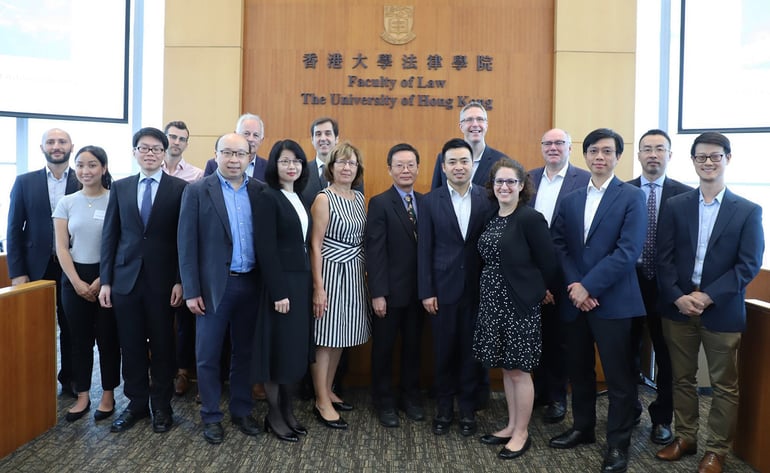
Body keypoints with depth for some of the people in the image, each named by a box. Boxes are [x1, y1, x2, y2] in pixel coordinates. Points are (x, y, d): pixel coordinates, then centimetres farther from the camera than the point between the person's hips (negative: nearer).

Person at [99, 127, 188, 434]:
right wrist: (105, 281, 3)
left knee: (162, 345, 7)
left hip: (162, 280, -3)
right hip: (126, 279, 3)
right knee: (131, 346, 10)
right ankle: (136, 402, 26)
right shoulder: (120, 188, 9)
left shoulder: (180, 189, -2)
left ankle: (161, 404, 23)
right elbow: (109, 235, 7)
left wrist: (180, 281, -8)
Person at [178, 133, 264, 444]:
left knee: (244, 352, 14)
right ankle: (211, 417, 24)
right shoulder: (197, 191, -3)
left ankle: (242, 411, 30)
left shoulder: (260, 191, 4)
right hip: (214, 285, -2)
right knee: (208, 355, 7)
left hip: (251, 283, 2)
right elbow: (187, 243, -5)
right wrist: (191, 290, -9)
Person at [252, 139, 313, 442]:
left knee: (298, 349, 13)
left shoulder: (299, 198, 13)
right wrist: (278, 292, -19)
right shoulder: (268, 198, -10)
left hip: (302, 281, 8)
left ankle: (287, 409, 26)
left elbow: (303, 244, 12)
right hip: (281, 283, -8)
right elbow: (266, 249, -16)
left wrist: (309, 284, 8)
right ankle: (274, 415, 17)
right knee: (279, 349, 2)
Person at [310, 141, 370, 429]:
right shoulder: (324, 199, -9)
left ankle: (327, 391, 29)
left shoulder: (359, 197, 10)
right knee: (324, 338, 1)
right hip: (330, 271, -7)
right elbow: (315, 245, -11)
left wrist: (365, 273, 8)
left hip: (354, 274, 7)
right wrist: (318, 287, -15)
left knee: (340, 337, 15)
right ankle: (322, 402, 11)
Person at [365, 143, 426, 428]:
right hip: (390, 291, -4)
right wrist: (378, 293, -16)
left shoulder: (426, 203, 6)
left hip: (419, 290, 4)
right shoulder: (380, 204, -8)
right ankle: (384, 401, 26)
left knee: (413, 346, 16)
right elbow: (375, 252, -12)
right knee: (384, 347, 10)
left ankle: (411, 397, 33)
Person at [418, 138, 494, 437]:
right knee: (444, 352, 10)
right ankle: (444, 409, 27)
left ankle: (468, 410, 26)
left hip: (478, 290, 1)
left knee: (472, 352, 9)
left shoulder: (487, 200, 1)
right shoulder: (430, 202, 0)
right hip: (443, 289, 0)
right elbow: (424, 251, -1)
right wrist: (426, 292, -5)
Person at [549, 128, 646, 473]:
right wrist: (574, 286, -11)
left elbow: (628, 251, -14)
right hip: (574, 299, 5)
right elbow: (559, 246, 3)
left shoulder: (632, 197, -4)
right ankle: (582, 428, 34)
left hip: (613, 301, -4)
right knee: (579, 370, 16)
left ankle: (618, 444, 20)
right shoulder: (570, 200, 10)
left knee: (619, 377, 5)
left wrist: (588, 286, -17)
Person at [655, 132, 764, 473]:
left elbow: (749, 265, -7)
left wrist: (708, 296, -16)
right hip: (678, 307, 2)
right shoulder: (675, 206, 4)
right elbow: (664, 258, 0)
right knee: (682, 378, 13)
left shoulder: (748, 211, -1)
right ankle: (685, 438, 30)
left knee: (724, 385, 9)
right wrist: (678, 297, -13)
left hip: (723, 311, -1)